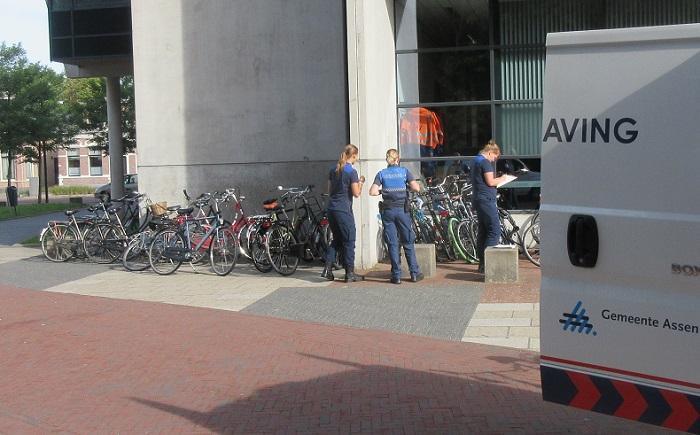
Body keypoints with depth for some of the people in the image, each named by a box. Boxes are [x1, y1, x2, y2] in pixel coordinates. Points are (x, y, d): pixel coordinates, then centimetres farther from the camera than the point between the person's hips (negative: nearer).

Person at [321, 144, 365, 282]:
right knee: (349, 241, 3)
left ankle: (328, 268, 7)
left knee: (337, 239, 18)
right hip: (344, 210, -7)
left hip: (331, 208, 7)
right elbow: (356, 194, -10)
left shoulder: (333, 170, 9)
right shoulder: (351, 172, -11)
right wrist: (360, 182, 5)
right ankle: (350, 273, 6)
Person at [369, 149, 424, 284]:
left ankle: (396, 276, 3)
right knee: (408, 243, 8)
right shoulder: (404, 171, 1)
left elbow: (372, 192, -8)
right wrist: (406, 186, 10)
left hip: (387, 211, 0)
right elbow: (416, 188, -8)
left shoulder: (381, 174, 2)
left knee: (392, 244, 4)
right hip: (402, 209, 0)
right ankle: (415, 273, 10)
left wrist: (382, 191, 10)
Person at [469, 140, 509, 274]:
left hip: (477, 199, 10)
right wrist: (501, 179, 0)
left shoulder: (474, 161, 19)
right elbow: (490, 182, -17)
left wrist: (497, 179, 20)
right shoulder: (485, 162, -11)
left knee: (483, 231, 10)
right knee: (494, 230, -10)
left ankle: (482, 263, 11)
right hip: (486, 199, -10)